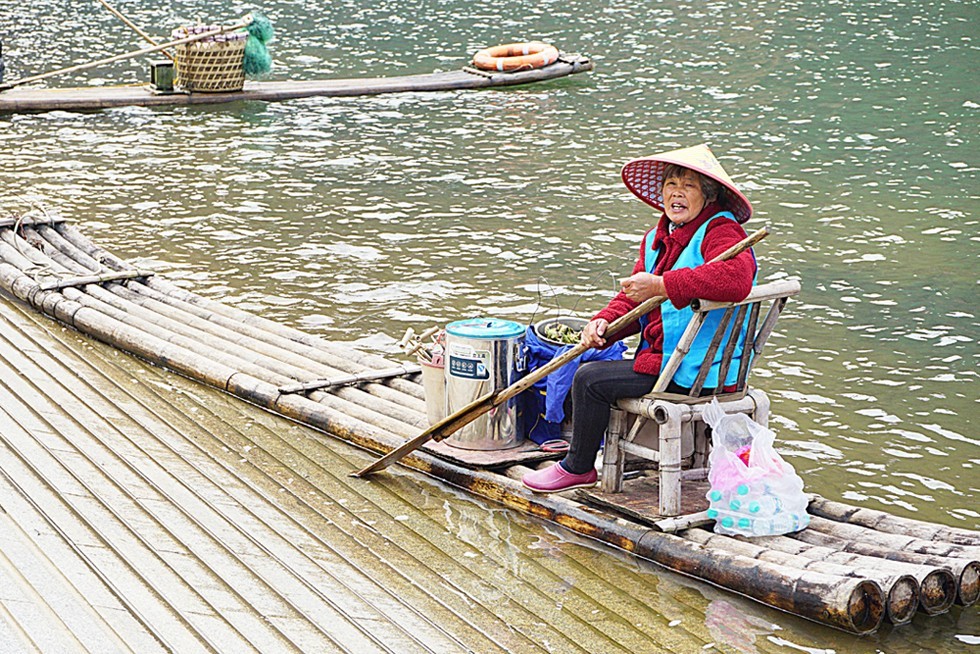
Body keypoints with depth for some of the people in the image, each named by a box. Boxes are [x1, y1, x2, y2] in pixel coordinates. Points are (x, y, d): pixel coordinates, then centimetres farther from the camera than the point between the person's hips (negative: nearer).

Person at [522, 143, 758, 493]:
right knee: (587, 367, 21)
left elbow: (736, 279, -38)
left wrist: (661, 286, -36)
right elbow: (632, 298, 12)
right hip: (661, 354, 10)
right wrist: (604, 322, -10)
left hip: (693, 369, -10)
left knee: (591, 380, -11)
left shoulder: (721, 232, -17)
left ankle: (578, 468, 9)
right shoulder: (657, 238, 12)